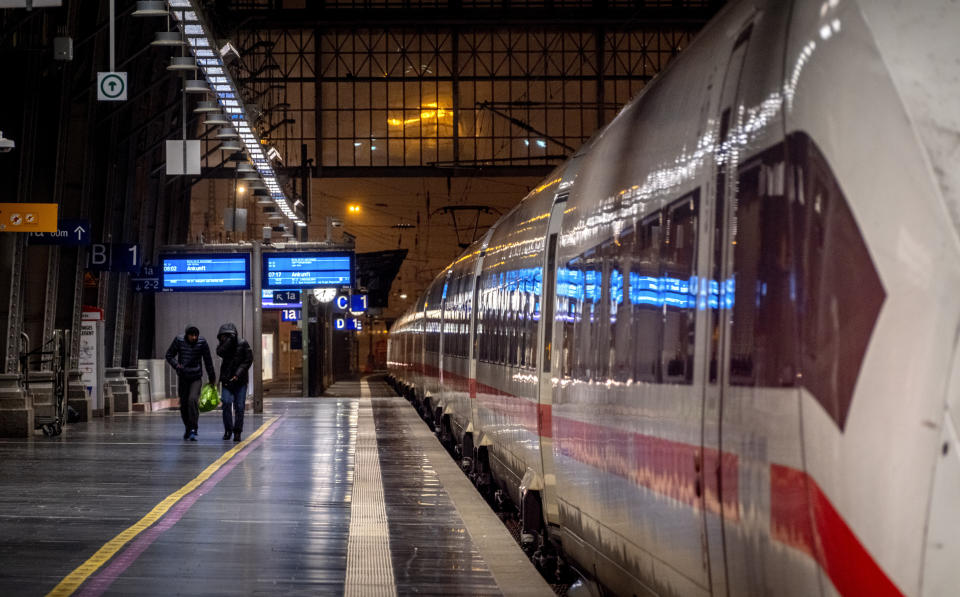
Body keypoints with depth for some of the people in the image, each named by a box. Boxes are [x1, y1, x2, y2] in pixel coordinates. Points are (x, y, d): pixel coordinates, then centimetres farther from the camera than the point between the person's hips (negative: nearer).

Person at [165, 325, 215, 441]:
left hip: (196, 378, -2)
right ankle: (187, 428, 30)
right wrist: (176, 364, -19)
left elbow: (208, 361, 0)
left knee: (193, 400, -21)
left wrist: (212, 378, 7)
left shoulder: (202, 342, -9)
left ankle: (193, 430, -20)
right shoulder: (179, 341, -8)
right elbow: (169, 355, 2)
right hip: (182, 377, 2)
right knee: (183, 404, 8)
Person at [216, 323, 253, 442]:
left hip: (240, 380, -1)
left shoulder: (242, 344, -2)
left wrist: (238, 374, -13)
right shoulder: (223, 345, 6)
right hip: (227, 380, 1)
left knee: (239, 406, -3)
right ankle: (228, 430, 0)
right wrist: (229, 340, -19)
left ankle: (237, 432, 5)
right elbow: (221, 352, -17)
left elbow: (248, 360, -5)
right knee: (226, 402, -13)